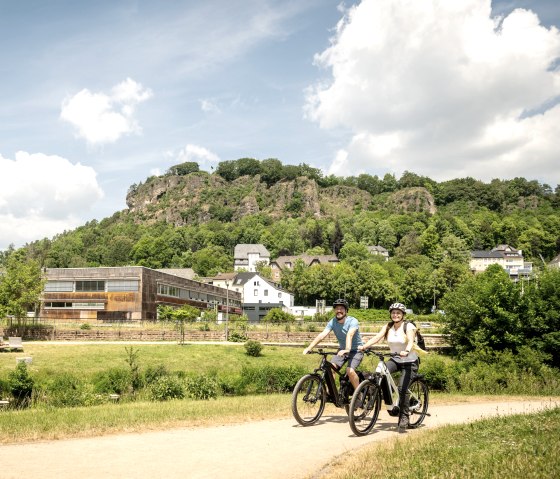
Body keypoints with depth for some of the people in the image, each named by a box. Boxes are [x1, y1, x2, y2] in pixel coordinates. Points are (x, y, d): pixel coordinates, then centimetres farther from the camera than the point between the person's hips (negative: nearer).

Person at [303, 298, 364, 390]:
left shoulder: (352, 321, -22)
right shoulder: (332, 322, -10)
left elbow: (349, 335, -40)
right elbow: (322, 335, -20)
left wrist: (347, 349, -57)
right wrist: (309, 348, -32)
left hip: (356, 350, -5)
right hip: (342, 350, 5)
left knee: (350, 370, -26)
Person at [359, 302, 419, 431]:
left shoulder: (409, 326, -13)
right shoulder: (388, 327, -1)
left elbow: (411, 341, -30)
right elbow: (377, 337, -15)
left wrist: (406, 351, -51)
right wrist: (364, 346, -32)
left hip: (409, 361, -4)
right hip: (395, 359, 4)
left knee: (402, 388, -17)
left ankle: (404, 417, 0)